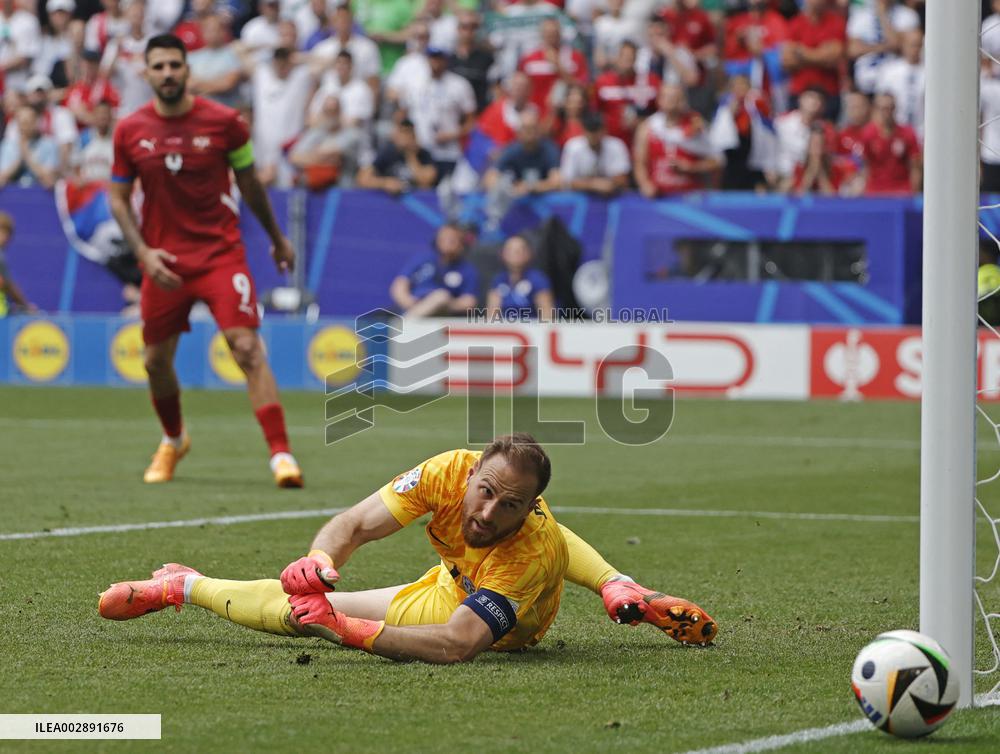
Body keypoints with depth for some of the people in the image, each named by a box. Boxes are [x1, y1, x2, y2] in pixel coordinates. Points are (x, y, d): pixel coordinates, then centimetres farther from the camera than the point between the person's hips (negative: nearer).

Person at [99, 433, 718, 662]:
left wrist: (342, 629, -51)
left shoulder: (535, 545, -42)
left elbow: (456, 645, -48)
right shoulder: (452, 471, -31)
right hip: (453, 578, 3)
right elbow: (357, 524, -26)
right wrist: (320, 562, -47)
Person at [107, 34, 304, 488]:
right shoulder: (129, 131, -2)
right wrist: (143, 252, -7)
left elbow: (249, 184, 8)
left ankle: (281, 455, -19)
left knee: (247, 348, -17)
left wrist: (278, 239, 18)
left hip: (221, 253, -3)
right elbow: (118, 198, 7)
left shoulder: (224, 122, -6)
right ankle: (173, 442, 40)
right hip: (163, 260, 3)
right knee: (156, 361, 11)